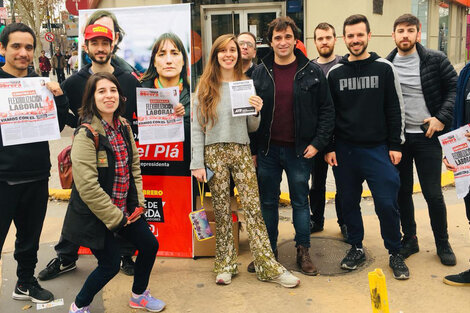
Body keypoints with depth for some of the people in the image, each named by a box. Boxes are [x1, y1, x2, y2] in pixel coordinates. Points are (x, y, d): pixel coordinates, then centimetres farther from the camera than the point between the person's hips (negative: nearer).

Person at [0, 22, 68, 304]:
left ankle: (26, 282, 38)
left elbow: (57, 126, 5)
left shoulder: (41, 85, 7)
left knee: (30, 237, 19)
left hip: (36, 175, 4)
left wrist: (59, 98, -10)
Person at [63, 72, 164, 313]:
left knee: (150, 245, 13)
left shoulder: (123, 126, 2)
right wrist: (115, 217, -19)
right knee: (110, 264, 2)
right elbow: (87, 186, -24)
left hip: (124, 209, 8)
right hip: (94, 214, -7)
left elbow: (134, 165, 10)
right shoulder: (86, 134, -21)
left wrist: (138, 202, 1)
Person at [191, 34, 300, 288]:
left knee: (253, 207, -4)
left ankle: (267, 266, 1)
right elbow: (197, 127, 3)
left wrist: (256, 112, -8)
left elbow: (252, 128, 14)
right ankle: (225, 265, 17)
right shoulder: (205, 87, 7)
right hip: (214, 153, -1)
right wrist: (197, 163, -4)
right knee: (221, 210, 5)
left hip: (242, 152, 1)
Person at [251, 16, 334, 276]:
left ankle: (303, 252, 22)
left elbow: (326, 110, 1)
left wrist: (317, 143, -8)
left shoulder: (312, 72, -1)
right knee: (268, 202, 10)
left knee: (300, 201, 9)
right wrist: (252, 148, 1)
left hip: (299, 149, -1)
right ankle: (269, 252, 24)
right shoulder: (259, 72, 3)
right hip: (267, 150, 2)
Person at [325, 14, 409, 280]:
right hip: (344, 150, 2)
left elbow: (395, 109, 2)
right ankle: (356, 248, 27)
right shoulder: (335, 73, 5)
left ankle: (396, 253, 16)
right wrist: (329, 147, 1)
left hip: (378, 149, -2)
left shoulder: (384, 68, 2)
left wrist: (395, 145, -2)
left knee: (387, 203, -3)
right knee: (349, 202, 9)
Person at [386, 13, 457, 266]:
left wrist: (442, 118, -11)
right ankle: (409, 239, 27)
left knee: (433, 194, 3)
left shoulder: (435, 60, -3)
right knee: (402, 192, 10)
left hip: (427, 136, -2)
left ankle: (442, 243, 23)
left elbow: (455, 88, 0)